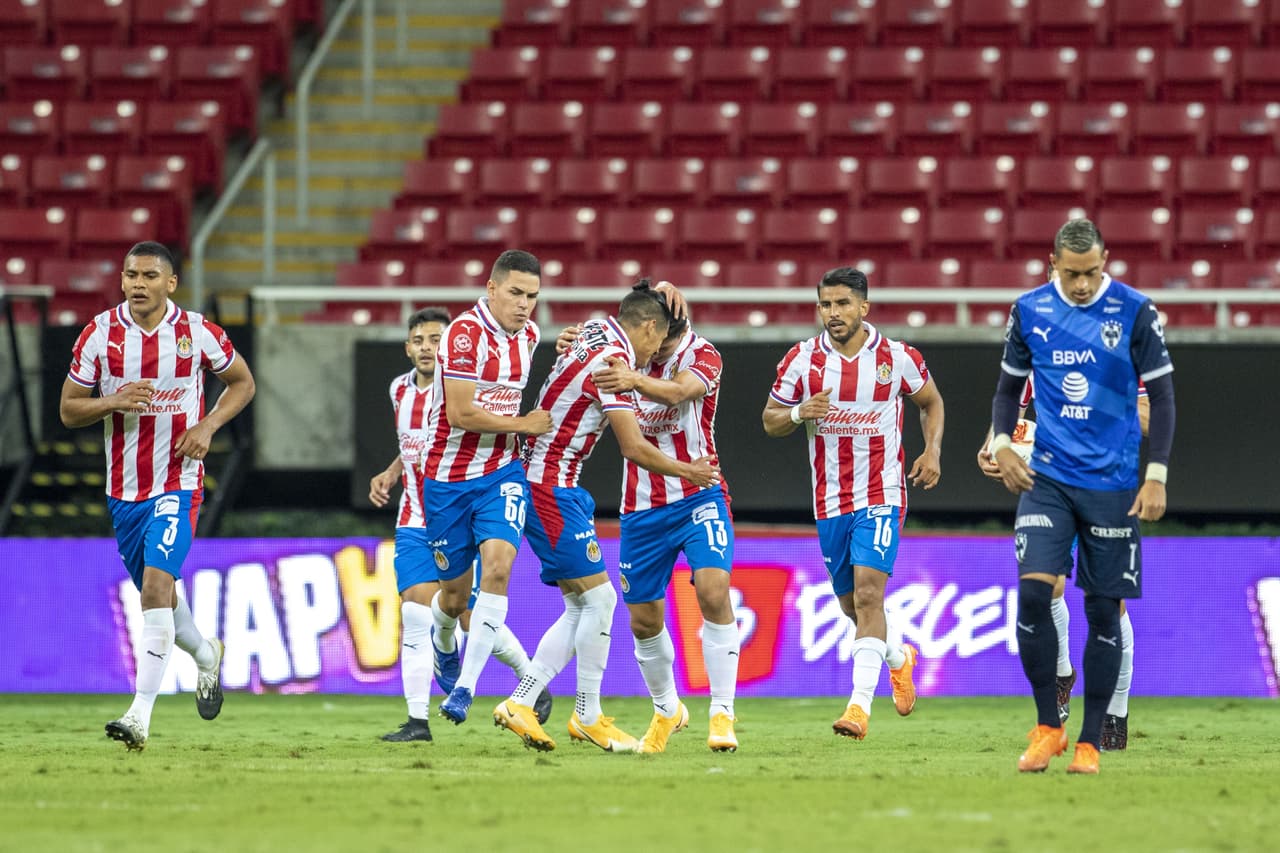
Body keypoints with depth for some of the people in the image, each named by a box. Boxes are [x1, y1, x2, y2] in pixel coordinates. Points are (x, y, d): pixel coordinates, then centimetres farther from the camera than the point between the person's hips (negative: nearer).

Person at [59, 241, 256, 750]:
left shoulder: (197, 333, -6)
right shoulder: (99, 334, -3)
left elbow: (242, 382, 10)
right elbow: (68, 410, 2)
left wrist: (208, 426, -8)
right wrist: (114, 402, -19)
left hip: (178, 483, -4)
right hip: (123, 487, 4)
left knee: (157, 584, -20)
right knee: (155, 592, 15)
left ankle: (141, 717, -23)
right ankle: (205, 654, 48)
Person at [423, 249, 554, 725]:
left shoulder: (527, 334, 4)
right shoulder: (465, 334, -19)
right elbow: (461, 413, -24)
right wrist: (523, 425, -15)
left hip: (503, 472, 4)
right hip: (449, 478, -4)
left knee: (497, 565, -21)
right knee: (455, 591, 7)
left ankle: (465, 687, -19)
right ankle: (441, 646, 45)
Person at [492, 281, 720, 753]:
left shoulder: (597, 332, 10)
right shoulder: (612, 361, -17)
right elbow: (634, 449, -16)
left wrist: (665, 292, 18)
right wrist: (688, 471, -2)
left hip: (552, 487, 10)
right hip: (551, 488, -10)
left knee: (581, 607, 9)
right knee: (598, 597, -5)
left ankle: (520, 703, 6)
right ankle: (588, 717, 2)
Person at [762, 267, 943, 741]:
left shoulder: (897, 358, -4)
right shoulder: (802, 360, -1)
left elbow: (931, 401, 15)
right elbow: (770, 421, 6)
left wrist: (933, 452, 0)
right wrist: (799, 413, -15)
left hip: (881, 495, -4)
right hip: (830, 501, 4)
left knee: (867, 593, -19)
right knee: (852, 604, 12)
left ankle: (860, 705, -25)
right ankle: (897, 659, 44)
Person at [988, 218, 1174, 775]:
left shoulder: (1134, 312, -5)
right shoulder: (1029, 311, 2)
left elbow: (1161, 396, -1)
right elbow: (1010, 384, 15)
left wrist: (1157, 476, -8)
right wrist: (1001, 444, -1)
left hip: (1112, 482, -1)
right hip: (1047, 478, 1)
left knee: (1104, 610, 2)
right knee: (1033, 591, -14)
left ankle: (1090, 743, 11)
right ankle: (1047, 728, -1)